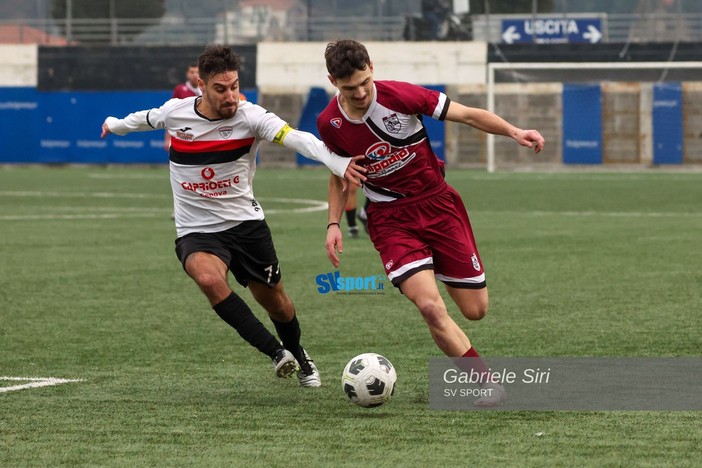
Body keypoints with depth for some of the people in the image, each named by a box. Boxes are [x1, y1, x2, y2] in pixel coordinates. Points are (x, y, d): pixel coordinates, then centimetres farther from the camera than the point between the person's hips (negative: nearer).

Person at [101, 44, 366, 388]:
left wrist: (339, 163, -52)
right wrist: (115, 125, 36)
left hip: (246, 224, 0)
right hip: (196, 233, 0)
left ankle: (298, 357, 46)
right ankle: (275, 352, -26)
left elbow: (296, 138, -35)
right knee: (209, 278, -32)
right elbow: (146, 119, 16)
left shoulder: (249, 116, -17)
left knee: (274, 300, 13)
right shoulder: (176, 112, -10)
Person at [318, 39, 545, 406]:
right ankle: (488, 384, -10)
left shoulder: (399, 95, -16)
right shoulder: (330, 123, -7)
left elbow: (467, 115, -11)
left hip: (437, 203, 0)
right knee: (430, 307, -22)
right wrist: (333, 224, 1)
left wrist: (513, 131, -24)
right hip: (390, 220, 0)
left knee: (475, 310, 0)